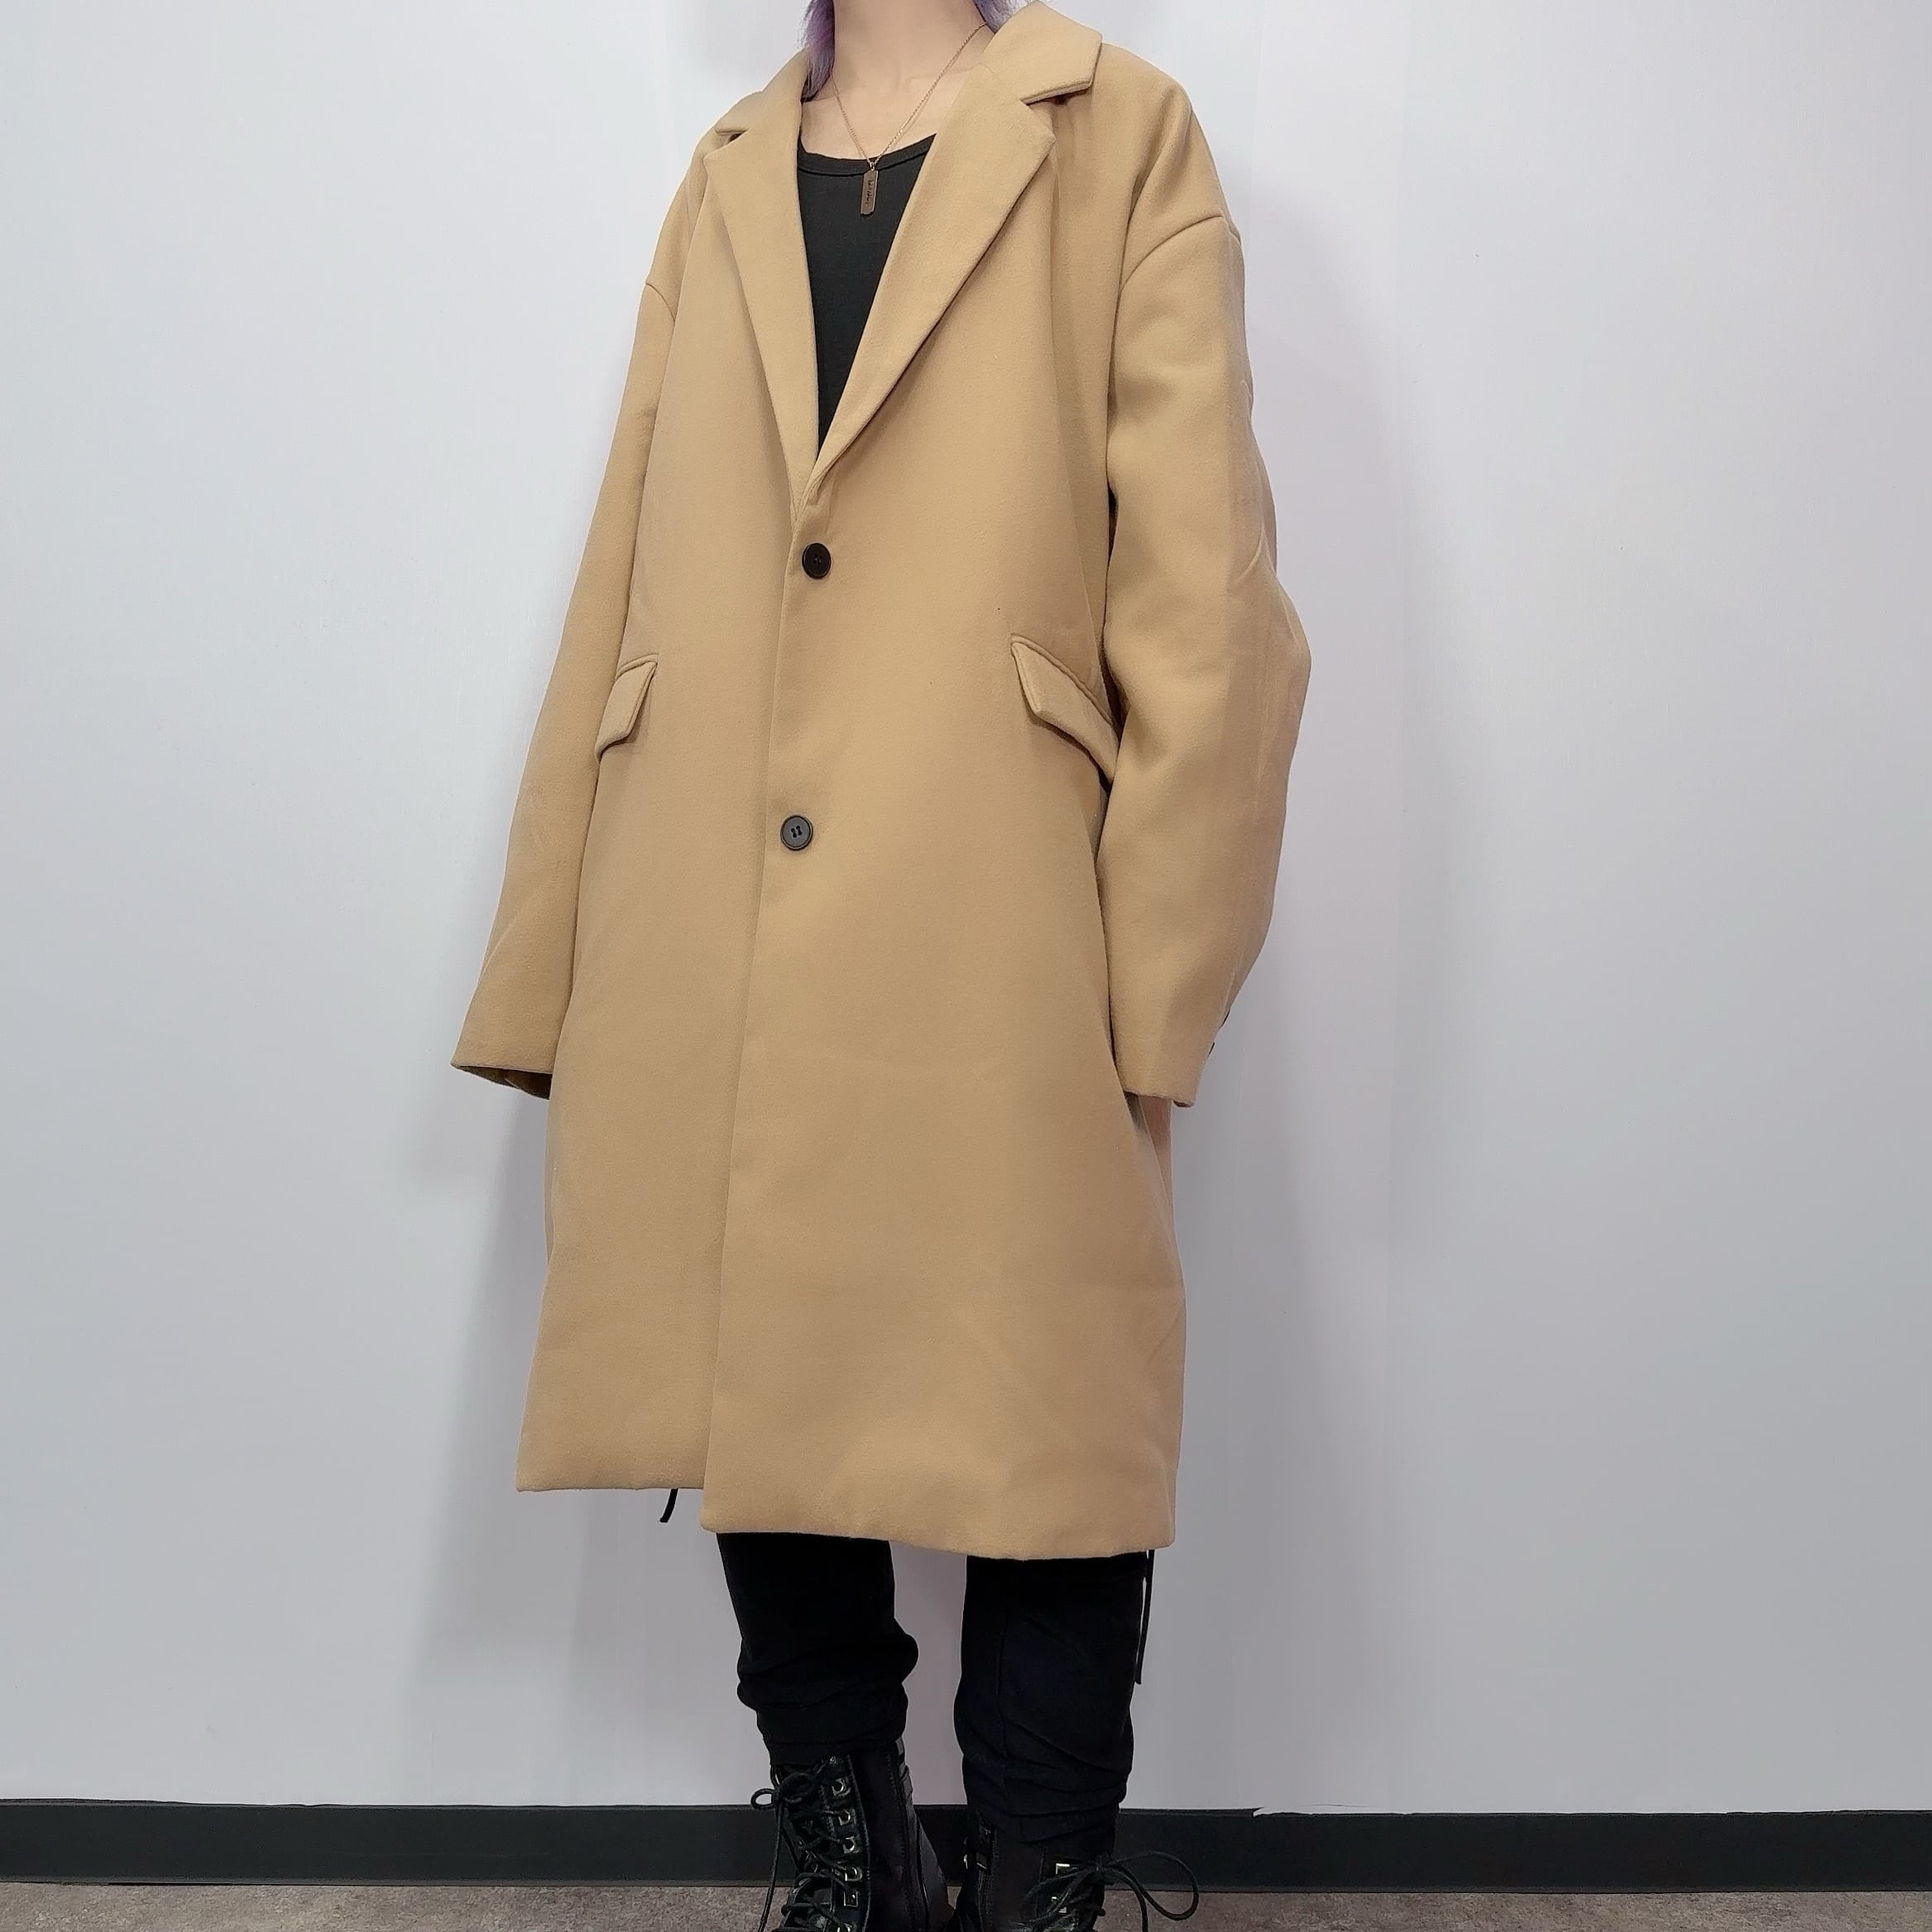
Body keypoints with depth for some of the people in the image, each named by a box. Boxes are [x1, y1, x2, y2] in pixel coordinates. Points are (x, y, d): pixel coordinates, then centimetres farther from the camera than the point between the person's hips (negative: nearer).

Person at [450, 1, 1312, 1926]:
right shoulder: (722, 182, 19)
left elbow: (1202, 598, -1)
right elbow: (626, 590, 13)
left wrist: (1154, 992, -8)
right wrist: (547, 980, 8)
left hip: (995, 973, -3)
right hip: (701, 987, 4)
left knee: (1038, 1449, 2)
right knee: (756, 1419, 11)